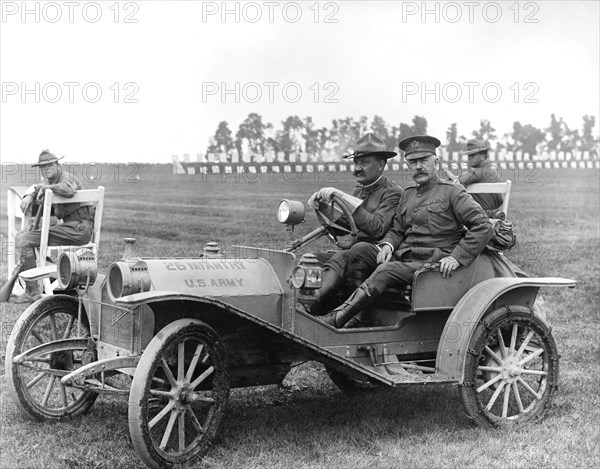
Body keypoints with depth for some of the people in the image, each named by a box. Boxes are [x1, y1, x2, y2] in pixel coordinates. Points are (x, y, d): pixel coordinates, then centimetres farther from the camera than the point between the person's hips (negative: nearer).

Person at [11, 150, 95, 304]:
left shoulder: (67, 178, -9)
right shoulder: (51, 181, 19)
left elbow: (69, 190, -33)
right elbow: (36, 188, 37)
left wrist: (45, 187, -19)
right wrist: (29, 196, 12)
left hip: (79, 227, -10)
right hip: (74, 227, 10)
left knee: (23, 239, -15)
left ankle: (32, 292, -15)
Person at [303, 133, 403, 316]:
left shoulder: (392, 193, -4)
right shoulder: (358, 191, 22)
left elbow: (377, 228, -21)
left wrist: (343, 197, -22)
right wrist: (322, 205, 2)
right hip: (348, 250, 7)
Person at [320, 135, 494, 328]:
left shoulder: (452, 192, 2)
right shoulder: (408, 194, 22)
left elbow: (483, 226, -5)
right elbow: (396, 229, 22)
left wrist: (457, 257, -14)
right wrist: (387, 244, -2)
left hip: (432, 262, -7)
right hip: (403, 258, 7)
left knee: (385, 271, -30)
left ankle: (336, 319, -36)